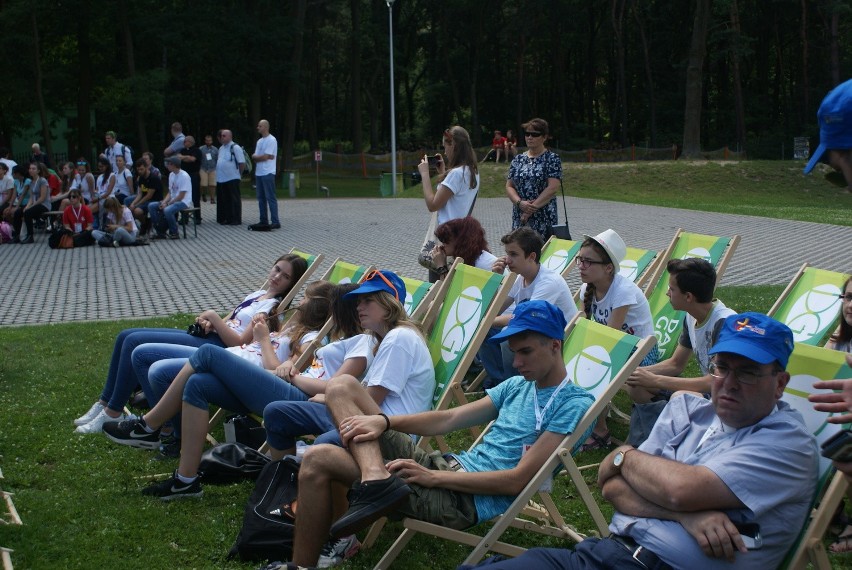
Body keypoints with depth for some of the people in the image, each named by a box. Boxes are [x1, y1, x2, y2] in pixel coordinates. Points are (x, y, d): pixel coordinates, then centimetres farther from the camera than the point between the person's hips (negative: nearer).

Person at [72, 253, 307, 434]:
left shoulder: (275, 306, -8)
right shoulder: (257, 294, 21)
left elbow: (240, 342, -16)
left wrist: (214, 317, -11)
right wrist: (209, 323, 2)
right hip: (207, 336, 10)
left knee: (134, 342, -17)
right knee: (125, 336, 3)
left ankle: (112, 413, -9)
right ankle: (104, 404, 7)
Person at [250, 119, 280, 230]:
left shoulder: (271, 140, -9)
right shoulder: (260, 141, 17)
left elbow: (265, 157, -15)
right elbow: (254, 157, 10)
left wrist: (256, 157, 1)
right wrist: (261, 157, -9)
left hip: (268, 173, -8)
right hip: (258, 173, 8)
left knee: (270, 198, -10)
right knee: (261, 198, 10)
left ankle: (275, 222, -10)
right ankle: (263, 221, 15)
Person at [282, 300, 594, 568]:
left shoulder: (574, 404, -10)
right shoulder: (517, 385, 16)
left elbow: (517, 480, -16)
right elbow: (450, 419, 13)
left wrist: (433, 477, -18)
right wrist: (382, 420, -4)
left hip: (466, 499, -9)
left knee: (318, 461, -19)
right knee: (341, 386, 0)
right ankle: (376, 479, -21)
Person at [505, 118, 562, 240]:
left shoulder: (552, 159, -2)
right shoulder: (517, 160, 12)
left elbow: (552, 188, -11)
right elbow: (509, 186, 9)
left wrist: (532, 208, -14)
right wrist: (520, 203, -11)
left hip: (544, 218, -4)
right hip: (519, 219, 4)